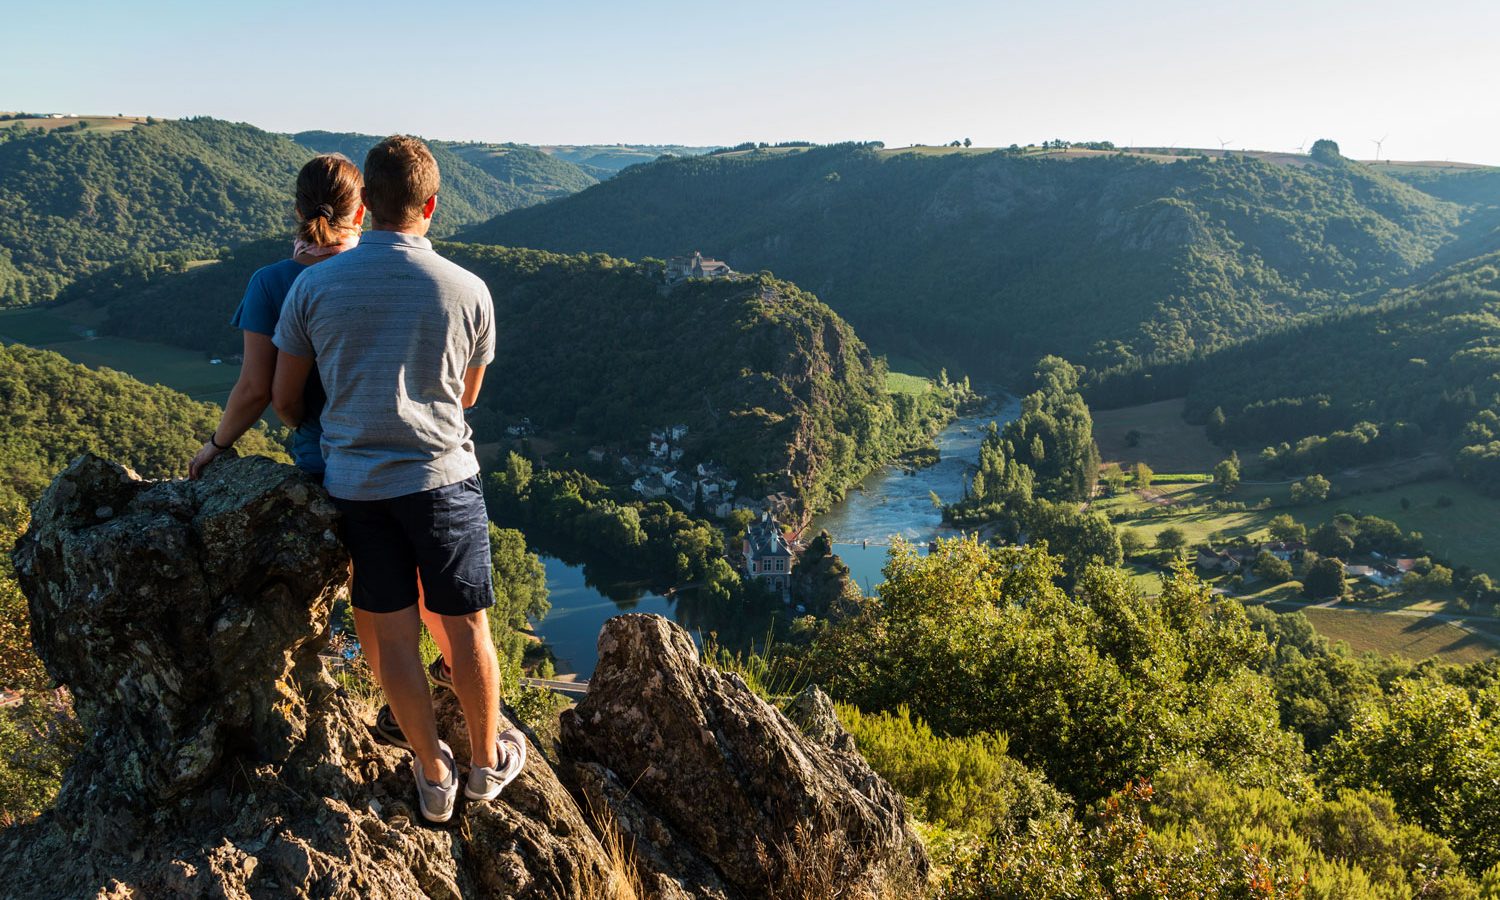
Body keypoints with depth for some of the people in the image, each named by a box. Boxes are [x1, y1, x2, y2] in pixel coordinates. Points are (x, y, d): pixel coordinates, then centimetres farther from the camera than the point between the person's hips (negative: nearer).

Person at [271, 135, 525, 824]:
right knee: (464, 625, 12)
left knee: (392, 632, 12)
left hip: (355, 481, 2)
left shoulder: (315, 285, -5)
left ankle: (433, 774, 25)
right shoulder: (468, 291, -7)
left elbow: (284, 399, 4)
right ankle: (487, 761, 29)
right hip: (442, 476, -1)